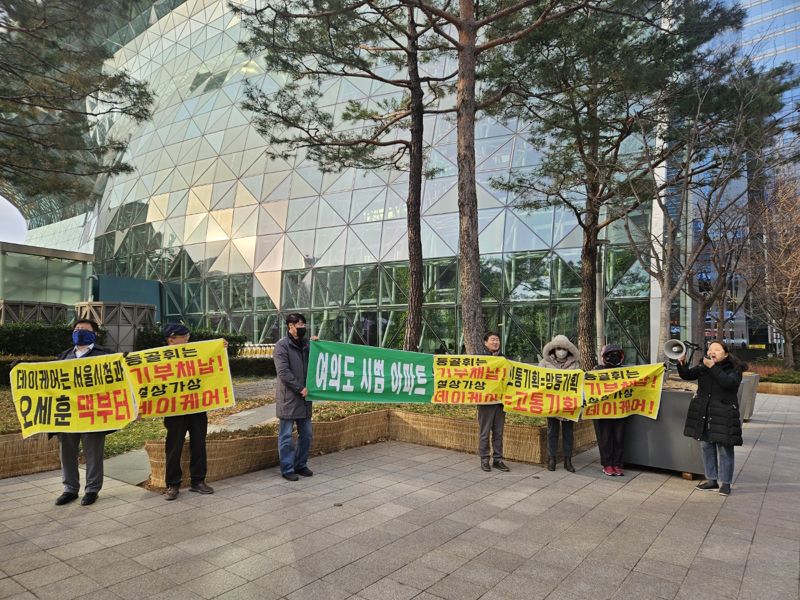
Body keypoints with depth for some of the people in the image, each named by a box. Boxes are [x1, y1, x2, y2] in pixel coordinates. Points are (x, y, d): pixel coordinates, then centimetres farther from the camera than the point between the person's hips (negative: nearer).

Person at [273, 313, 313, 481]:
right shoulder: (282, 346, -8)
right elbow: (283, 372, -14)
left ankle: (300, 465, 26)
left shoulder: (306, 344, 11)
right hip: (288, 397, -6)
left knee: (306, 434, 12)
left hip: (304, 397, 7)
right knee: (286, 436, 3)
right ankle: (287, 469, 13)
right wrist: (300, 388, -15)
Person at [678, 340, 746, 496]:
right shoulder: (703, 367, 9)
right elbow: (687, 375, 1)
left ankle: (725, 482, 11)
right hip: (703, 413, 5)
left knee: (724, 448, -2)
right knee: (706, 446, 11)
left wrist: (712, 367, -26)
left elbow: (728, 382, -24)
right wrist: (681, 362, -16)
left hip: (723, 414, -5)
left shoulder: (734, 369, -6)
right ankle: (712, 479, 23)